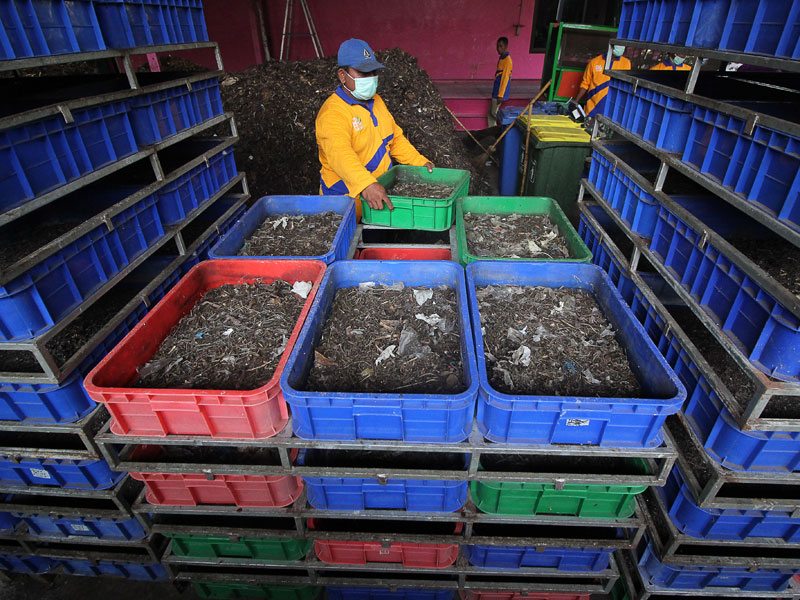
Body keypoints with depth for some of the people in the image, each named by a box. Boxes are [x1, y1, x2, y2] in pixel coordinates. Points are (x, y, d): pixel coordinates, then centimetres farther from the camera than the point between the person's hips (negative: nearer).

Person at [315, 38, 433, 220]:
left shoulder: (376, 101, 15)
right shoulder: (333, 112, -14)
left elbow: (396, 138, 25)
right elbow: (339, 153, -32)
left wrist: (420, 162, 12)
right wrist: (366, 185, -48)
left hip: (381, 193, 7)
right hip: (347, 200, -7)